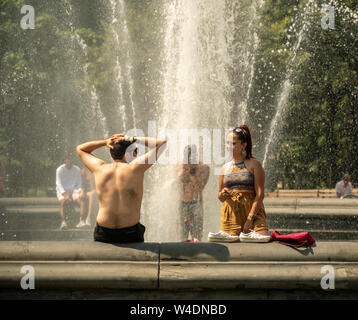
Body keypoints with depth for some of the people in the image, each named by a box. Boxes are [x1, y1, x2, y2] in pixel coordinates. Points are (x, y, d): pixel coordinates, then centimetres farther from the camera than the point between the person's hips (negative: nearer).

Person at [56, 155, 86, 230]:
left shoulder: (77, 170, 7)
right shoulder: (60, 170, -3)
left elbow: (79, 183, 12)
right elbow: (59, 184, -9)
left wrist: (80, 191, -12)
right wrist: (65, 195, -24)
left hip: (73, 190, 3)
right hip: (62, 191, -3)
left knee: (82, 200, -28)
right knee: (63, 202, -35)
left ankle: (82, 221, -35)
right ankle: (63, 222, -44)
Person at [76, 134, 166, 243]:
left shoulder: (100, 169, -1)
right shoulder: (135, 168, -10)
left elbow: (80, 149, 20)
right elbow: (161, 143, 0)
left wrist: (105, 142, 7)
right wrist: (132, 139, 2)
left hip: (103, 235, 3)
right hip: (130, 233, -2)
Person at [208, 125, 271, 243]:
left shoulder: (254, 164, 2)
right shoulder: (225, 168, 15)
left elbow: (260, 194, -6)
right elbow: (219, 196, 23)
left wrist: (250, 218, -16)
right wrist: (222, 194, -2)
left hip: (252, 209, -2)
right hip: (230, 211, 2)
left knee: (263, 237, -23)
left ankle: (248, 233, -4)